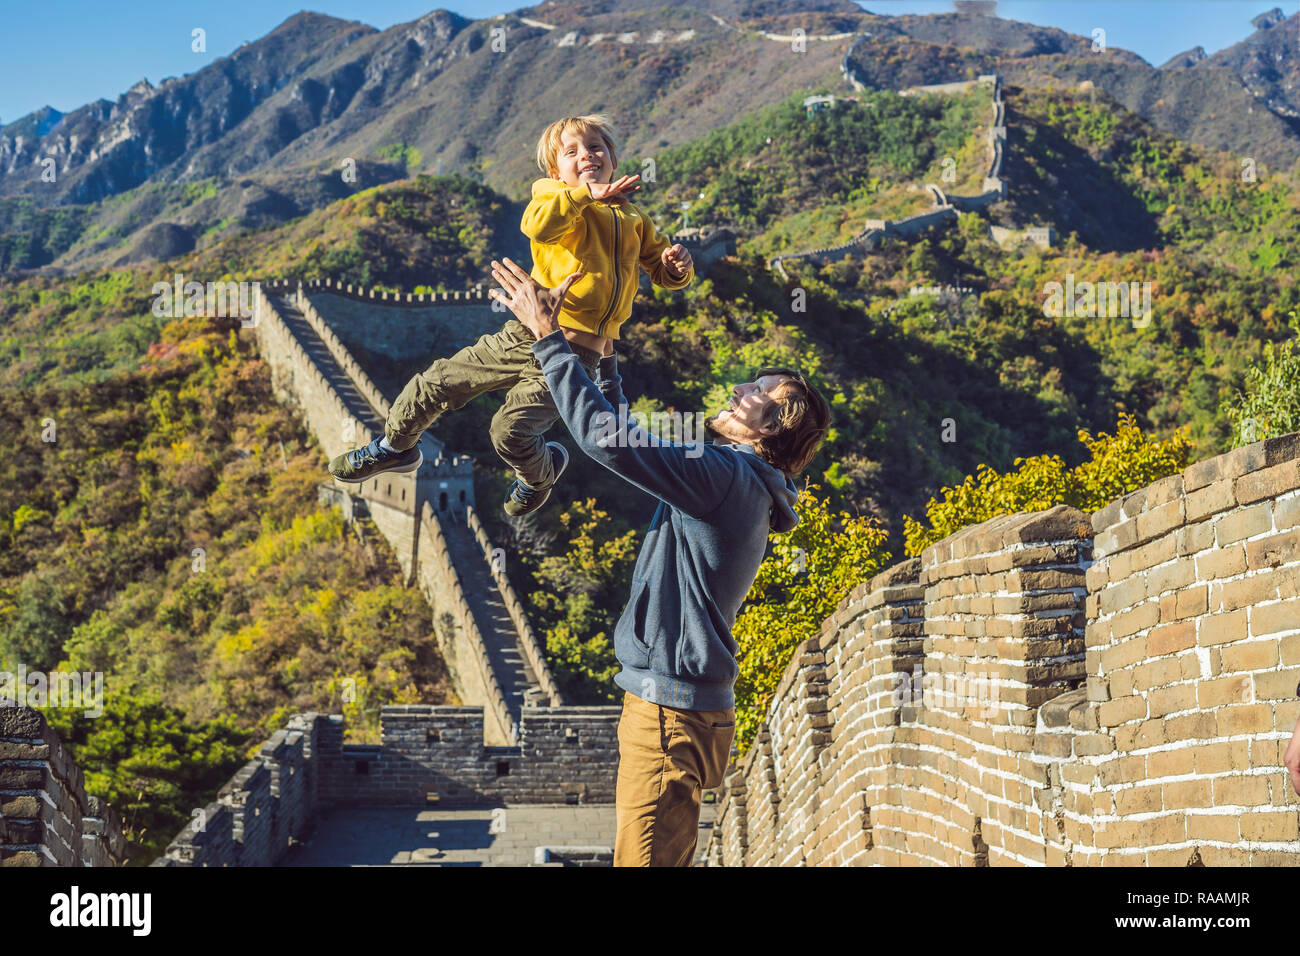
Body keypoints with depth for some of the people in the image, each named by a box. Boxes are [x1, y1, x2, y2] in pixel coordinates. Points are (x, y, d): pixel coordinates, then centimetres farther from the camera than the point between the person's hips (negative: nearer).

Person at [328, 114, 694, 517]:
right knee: (436, 383, 5)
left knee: (511, 432, -18)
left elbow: (662, 270, 24)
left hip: (573, 352, -1)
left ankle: (541, 473, 18)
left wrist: (678, 266, 1)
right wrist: (586, 194, -26)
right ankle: (395, 447, 34)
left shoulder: (633, 219, 13)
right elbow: (537, 224, -20)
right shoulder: (557, 197, 5)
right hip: (524, 333, 1)